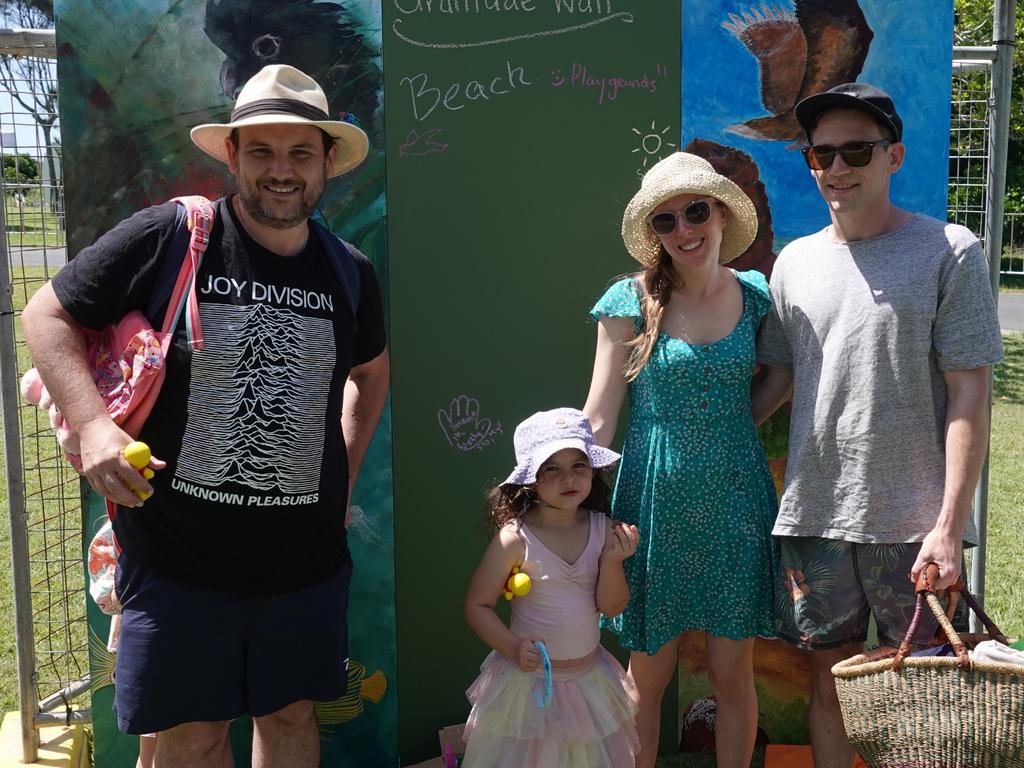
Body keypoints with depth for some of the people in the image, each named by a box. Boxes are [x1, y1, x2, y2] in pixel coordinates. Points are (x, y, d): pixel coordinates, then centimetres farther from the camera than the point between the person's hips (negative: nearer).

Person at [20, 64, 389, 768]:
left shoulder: (351, 274, 4)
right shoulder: (168, 237, -10)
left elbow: (371, 370, 22)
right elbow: (47, 315, -2)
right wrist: (93, 425, -17)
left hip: (307, 559, 4)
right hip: (179, 557, -3)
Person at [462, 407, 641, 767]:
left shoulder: (603, 529, -7)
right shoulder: (515, 538, -17)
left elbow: (611, 606, -5)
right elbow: (477, 605, -11)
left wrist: (613, 561, -21)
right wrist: (512, 647, -23)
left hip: (589, 678, 4)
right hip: (529, 679, -3)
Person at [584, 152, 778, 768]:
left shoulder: (754, 294, 1)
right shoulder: (631, 300, -7)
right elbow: (599, 417, -7)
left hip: (736, 500, 2)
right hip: (657, 501, -2)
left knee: (734, 673, 11)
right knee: (649, 674, 10)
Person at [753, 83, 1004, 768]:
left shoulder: (950, 252, -4)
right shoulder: (795, 261, 8)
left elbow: (969, 394, -7)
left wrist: (949, 524, -14)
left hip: (916, 521, -3)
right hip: (816, 514, 4)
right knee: (830, 678, 13)